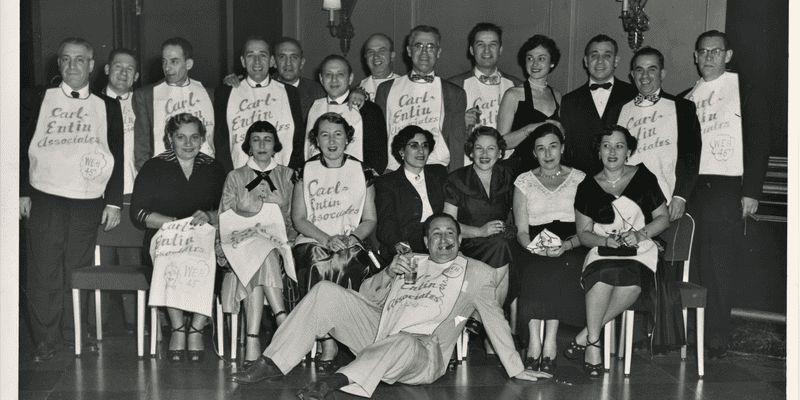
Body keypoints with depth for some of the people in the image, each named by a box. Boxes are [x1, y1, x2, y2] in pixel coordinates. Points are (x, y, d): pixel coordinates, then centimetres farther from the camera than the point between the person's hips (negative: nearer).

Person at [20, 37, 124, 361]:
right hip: (43, 199, -1)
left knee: (79, 269, 5)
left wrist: (113, 202, 4)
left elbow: (118, 156, 10)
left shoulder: (107, 107, 12)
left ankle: (74, 332, 18)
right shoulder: (37, 100, 9)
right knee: (44, 270, -1)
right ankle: (46, 338, 8)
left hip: (89, 202, 1)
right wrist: (23, 193, 1)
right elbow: (21, 147, 9)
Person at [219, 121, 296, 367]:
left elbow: (295, 219, 13)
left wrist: (284, 239, -7)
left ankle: (253, 341, -43)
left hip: (279, 246, 0)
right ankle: (283, 320, -44)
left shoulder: (287, 176, 17)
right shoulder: (235, 178, 18)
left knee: (258, 261, -35)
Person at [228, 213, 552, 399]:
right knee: (326, 292, -11)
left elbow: (494, 319, 10)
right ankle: (273, 363, -16)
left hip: (422, 353, -5)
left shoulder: (476, 272, 13)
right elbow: (367, 297, 23)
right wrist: (389, 274, 2)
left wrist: (515, 369, 5)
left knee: (403, 344, -43)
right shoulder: (410, 263, 26)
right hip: (379, 332, 5)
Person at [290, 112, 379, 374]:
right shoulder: (306, 171, 12)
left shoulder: (361, 172, 12)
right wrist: (326, 239, -12)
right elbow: (298, 218, 5)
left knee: (343, 264, -35)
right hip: (312, 241, 0)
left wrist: (353, 237, -11)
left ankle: (328, 348, -31)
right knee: (318, 263, -36)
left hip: (350, 243, 0)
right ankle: (329, 344, -33)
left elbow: (370, 220, 10)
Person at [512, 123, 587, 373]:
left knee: (557, 270, -36)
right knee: (536, 272, -35)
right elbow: (521, 230, 8)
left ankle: (549, 344, -37)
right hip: (534, 252, 1)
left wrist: (567, 245, -16)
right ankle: (535, 343, -40)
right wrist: (534, 246, -14)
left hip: (571, 250, -1)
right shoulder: (524, 181, 16)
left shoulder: (579, 179, 14)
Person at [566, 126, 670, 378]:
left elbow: (663, 218, 9)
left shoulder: (643, 178, 8)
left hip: (640, 252, 0)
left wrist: (641, 234, -10)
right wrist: (605, 240, -11)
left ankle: (586, 335, -25)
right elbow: (583, 233, 9)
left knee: (632, 283, -36)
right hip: (602, 252, 0)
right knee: (603, 274, -38)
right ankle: (593, 343, -26)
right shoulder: (588, 187, 9)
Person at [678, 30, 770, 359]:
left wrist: (751, 192, -8)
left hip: (726, 188, -4)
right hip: (689, 188, 4)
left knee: (718, 265, -5)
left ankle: (717, 339, 0)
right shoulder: (685, 98, 16)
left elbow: (758, 144, 0)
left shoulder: (746, 93, 4)